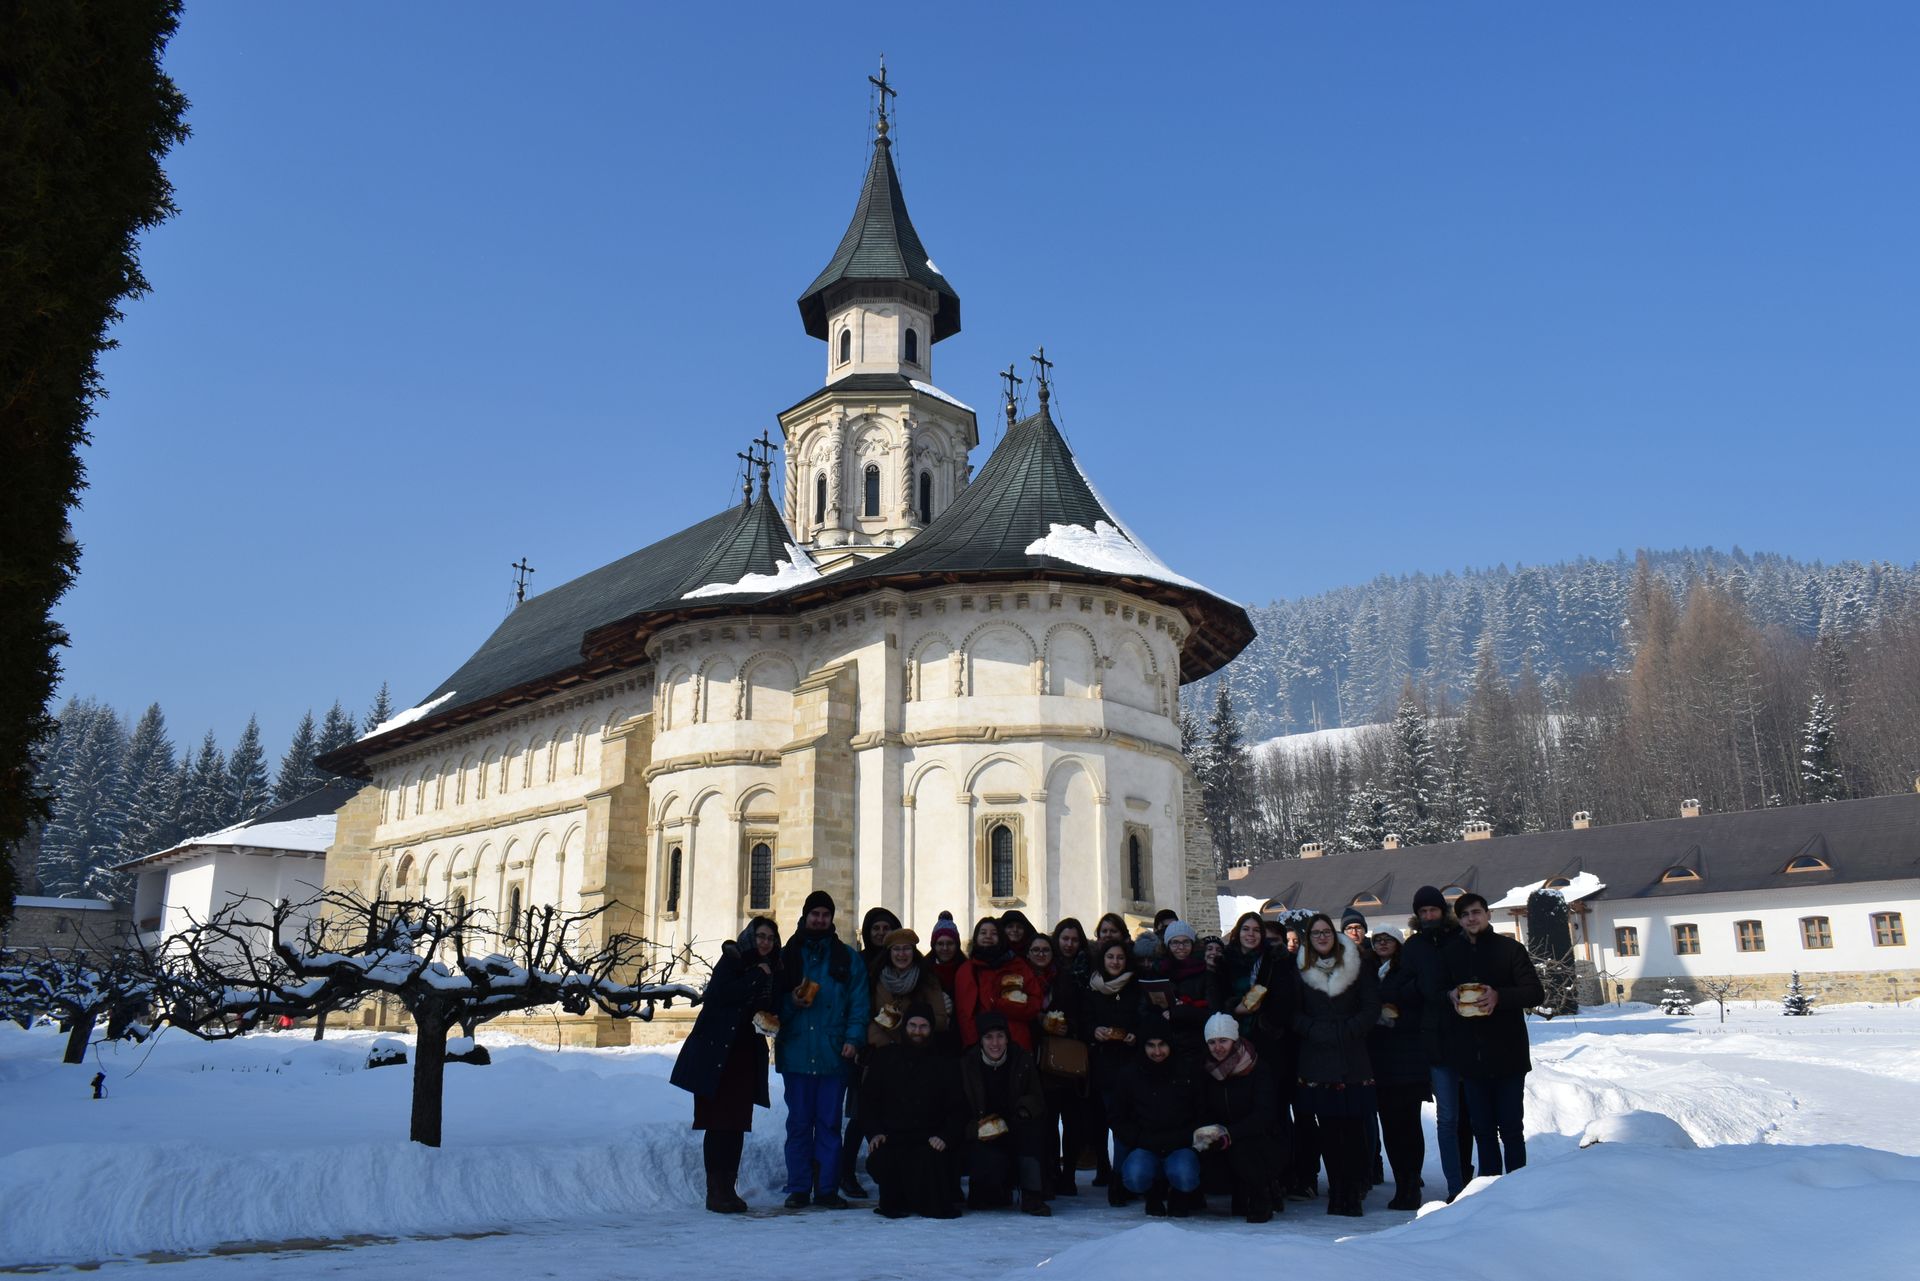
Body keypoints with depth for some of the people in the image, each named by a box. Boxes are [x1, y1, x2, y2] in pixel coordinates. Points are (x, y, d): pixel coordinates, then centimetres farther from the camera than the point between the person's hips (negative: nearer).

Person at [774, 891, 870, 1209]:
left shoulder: (847, 957, 9)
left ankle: (827, 1188, 11)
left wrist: (853, 1038, -8)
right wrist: (791, 1001, -10)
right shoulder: (788, 955, 10)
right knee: (799, 1122, 5)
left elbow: (859, 1002, 4)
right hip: (795, 1050, 0)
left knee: (829, 1123, 4)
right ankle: (798, 1188, 12)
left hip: (833, 1052, 0)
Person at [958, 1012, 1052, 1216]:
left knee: (1033, 1127, -30)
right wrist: (978, 1129, -22)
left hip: (1015, 1134, 2)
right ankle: (984, 1192, 6)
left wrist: (1025, 1109, -21)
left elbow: (1036, 1098, 2)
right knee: (993, 1163, -32)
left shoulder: (1022, 1060, 0)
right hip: (981, 1138, -2)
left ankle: (1031, 1195, -25)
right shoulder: (967, 1064, -5)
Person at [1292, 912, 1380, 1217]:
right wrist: (1314, 1031, -9)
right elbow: (1294, 1014, 7)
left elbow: (1371, 1008, 3)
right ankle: (1337, 1192, 7)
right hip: (1317, 1059, 1)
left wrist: (1346, 1032, -8)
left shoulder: (1358, 967, 8)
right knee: (1328, 1129, 0)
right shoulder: (1300, 970, 10)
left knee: (1353, 1126, -3)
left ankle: (1353, 1194, 9)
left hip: (1352, 1058, -1)